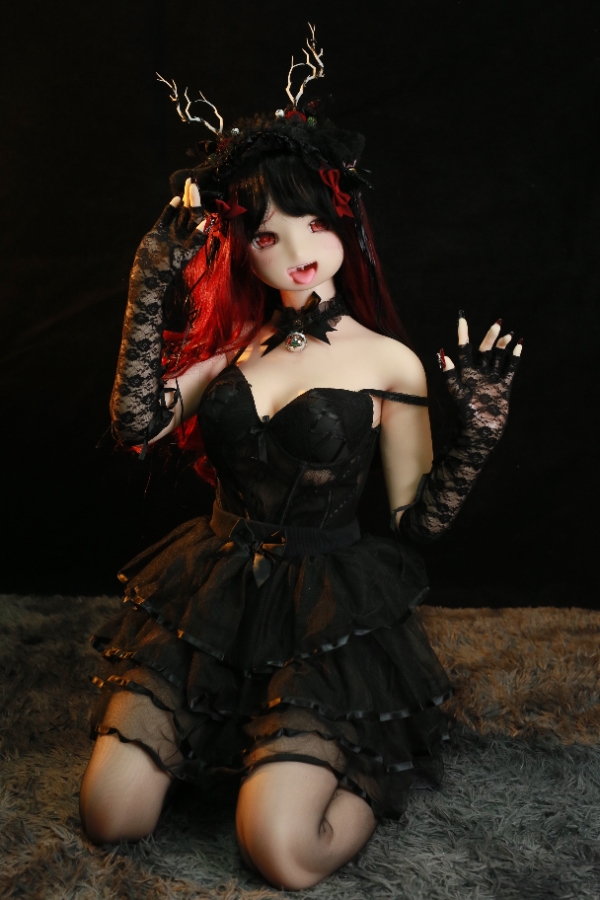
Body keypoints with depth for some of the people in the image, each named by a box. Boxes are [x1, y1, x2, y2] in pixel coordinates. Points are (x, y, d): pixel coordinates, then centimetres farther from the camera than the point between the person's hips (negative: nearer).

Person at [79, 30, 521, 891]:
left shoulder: (388, 363, -4)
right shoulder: (229, 343, 5)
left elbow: (416, 522, -1)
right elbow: (136, 424, -9)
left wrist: (477, 433, -15)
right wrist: (152, 291, -10)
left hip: (326, 619, -3)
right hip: (207, 595, 4)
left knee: (282, 853, -16)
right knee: (110, 815, -2)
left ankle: (385, 759, 15)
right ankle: (219, 731, 26)